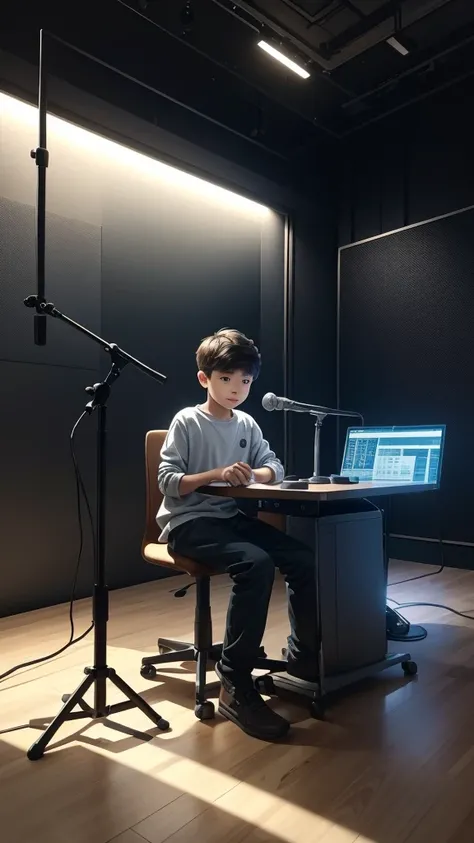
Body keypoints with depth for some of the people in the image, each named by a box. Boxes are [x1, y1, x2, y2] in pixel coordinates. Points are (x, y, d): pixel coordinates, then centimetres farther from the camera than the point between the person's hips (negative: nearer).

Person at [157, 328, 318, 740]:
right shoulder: (187, 422, -6)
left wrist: (255, 473, -11)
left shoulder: (247, 424, 11)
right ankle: (236, 685, -20)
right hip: (188, 522, -6)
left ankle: (304, 656, 14)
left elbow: (274, 466, 12)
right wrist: (216, 474, -26)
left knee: (305, 560, -10)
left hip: (231, 516, 6)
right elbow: (168, 482, -12)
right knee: (256, 563, -32)